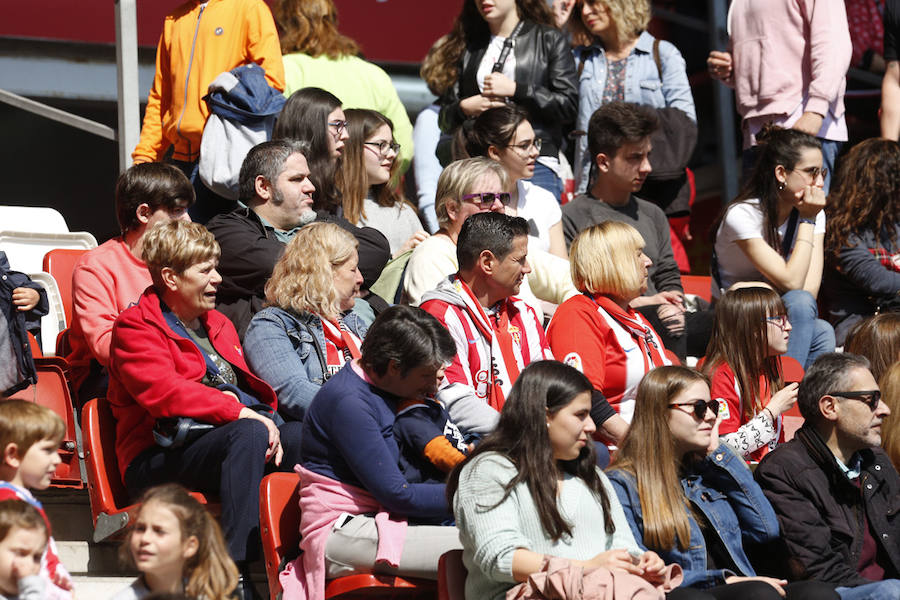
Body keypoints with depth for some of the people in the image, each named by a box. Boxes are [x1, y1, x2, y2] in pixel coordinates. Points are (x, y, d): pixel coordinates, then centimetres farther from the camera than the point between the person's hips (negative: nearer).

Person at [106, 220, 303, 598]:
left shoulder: (218, 324, 26)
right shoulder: (136, 327, 1)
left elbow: (249, 386, 20)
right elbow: (164, 392, -16)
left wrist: (267, 422, -5)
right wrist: (237, 411, -24)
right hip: (160, 459, -7)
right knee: (249, 435, -37)